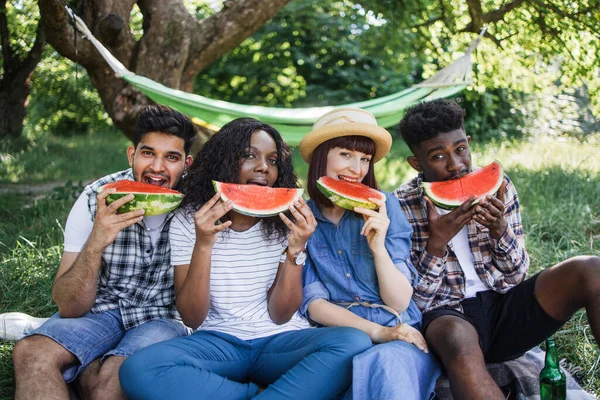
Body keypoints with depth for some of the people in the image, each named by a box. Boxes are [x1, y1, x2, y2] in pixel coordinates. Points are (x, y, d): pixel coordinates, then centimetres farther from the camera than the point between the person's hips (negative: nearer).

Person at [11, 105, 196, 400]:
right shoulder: (96, 201, -10)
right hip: (103, 307, 2)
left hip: (166, 316, -2)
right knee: (31, 353, -26)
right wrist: (95, 244, -28)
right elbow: (69, 308, -11)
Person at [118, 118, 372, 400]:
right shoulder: (188, 220, -2)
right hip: (219, 342, 0)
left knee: (355, 344, -29)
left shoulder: (287, 220, -1)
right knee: (138, 371, -31)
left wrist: (295, 249, -19)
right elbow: (192, 319, -8)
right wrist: (203, 245, -22)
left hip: (279, 340, 1)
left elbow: (280, 315, -5)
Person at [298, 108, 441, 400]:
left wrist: (378, 246, -16)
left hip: (401, 336, 0)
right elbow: (314, 304, -2)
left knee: (389, 362, -36)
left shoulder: (384, 208, 3)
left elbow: (400, 302, 0)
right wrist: (376, 332, -16)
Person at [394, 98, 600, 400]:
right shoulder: (401, 207, -7)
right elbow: (413, 300, -6)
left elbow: (517, 276, 5)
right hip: (448, 315, -4)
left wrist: (499, 230, -15)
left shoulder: (496, 185, 2)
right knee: (459, 341, -42)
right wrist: (436, 243, -22)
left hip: (504, 305, 4)